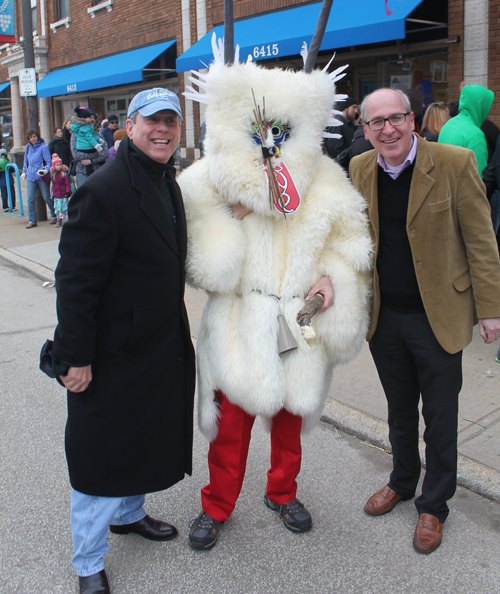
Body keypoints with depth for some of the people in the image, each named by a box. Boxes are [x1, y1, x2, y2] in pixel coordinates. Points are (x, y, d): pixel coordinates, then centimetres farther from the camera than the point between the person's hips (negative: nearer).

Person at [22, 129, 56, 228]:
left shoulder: (43, 147, -5)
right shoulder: (27, 147, 12)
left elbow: (48, 161, -6)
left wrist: (46, 170, -21)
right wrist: (24, 172, 22)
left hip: (42, 177, -4)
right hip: (31, 177, 5)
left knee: (47, 198, 1)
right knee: (30, 199, -3)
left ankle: (54, 216, 21)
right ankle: (32, 221, 3)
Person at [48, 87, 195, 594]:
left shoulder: (167, 183, 9)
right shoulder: (103, 191, -21)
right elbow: (75, 280, -22)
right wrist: (76, 356, -21)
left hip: (161, 348, 9)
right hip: (113, 355, -9)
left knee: (148, 438, 23)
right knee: (101, 455, 4)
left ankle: (129, 514, 47)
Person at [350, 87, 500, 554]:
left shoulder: (455, 163, -12)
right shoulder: (359, 170, 0)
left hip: (437, 316, -3)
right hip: (384, 317, 4)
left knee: (439, 419, 10)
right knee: (399, 411, 21)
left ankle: (433, 505, 31)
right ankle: (402, 481, 44)